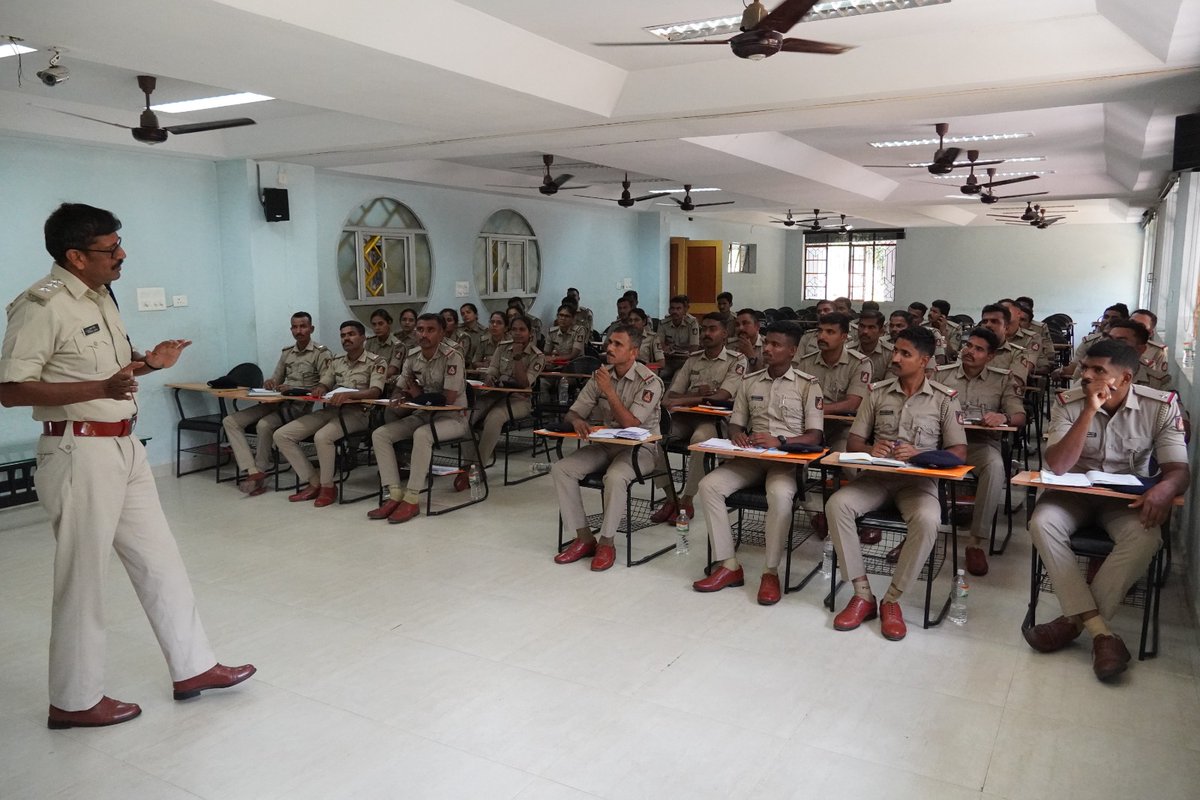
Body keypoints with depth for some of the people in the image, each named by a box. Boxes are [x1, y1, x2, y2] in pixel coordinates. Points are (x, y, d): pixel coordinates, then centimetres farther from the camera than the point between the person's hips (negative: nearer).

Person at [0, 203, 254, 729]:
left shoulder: (100, 296, 10)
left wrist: (146, 362, 4)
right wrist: (101, 387, -29)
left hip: (124, 447, 9)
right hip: (80, 453, -9)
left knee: (158, 559, 13)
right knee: (82, 576, 4)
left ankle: (193, 667, 26)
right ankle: (73, 701, 21)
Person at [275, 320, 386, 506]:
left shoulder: (376, 362, -1)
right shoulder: (335, 362, 19)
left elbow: (375, 391, -15)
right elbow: (323, 384, 15)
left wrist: (348, 394, -32)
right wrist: (319, 389, -12)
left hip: (356, 413, -7)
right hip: (329, 410, 7)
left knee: (322, 437, -36)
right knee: (281, 435, -7)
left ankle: (327, 486, -13)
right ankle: (313, 483, -2)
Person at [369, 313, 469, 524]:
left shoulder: (452, 357, -16)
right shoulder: (413, 358, 5)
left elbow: (449, 398, -22)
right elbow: (399, 390, 11)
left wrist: (418, 395, -7)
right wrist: (397, 400, -15)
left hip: (452, 417, -7)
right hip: (423, 414, 7)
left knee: (422, 435, -36)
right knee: (380, 434, -9)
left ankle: (412, 499, -27)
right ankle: (395, 495, -13)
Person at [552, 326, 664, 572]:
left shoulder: (649, 382, -13)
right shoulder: (600, 375, 4)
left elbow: (631, 425, -22)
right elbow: (572, 413, 5)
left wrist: (609, 391, -27)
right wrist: (577, 420, -20)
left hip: (638, 448, -6)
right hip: (604, 444, 6)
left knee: (615, 477, -37)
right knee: (560, 469, -16)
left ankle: (607, 543, -16)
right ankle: (584, 538, -9)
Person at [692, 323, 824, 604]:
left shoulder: (808, 385, 1)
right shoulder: (749, 382, 13)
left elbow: (814, 436, -5)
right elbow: (735, 423, 16)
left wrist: (780, 441, -23)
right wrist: (737, 435, -10)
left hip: (788, 459, -4)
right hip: (752, 456, 4)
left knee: (779, 494, -38)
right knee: (709, 485, -22)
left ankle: (771, 572, -22)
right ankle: (728, 565, -16)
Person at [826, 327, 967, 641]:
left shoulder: (945, 399, 3)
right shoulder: (878, 392, 9)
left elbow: (959, 452, -1)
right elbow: (853, 442, 9)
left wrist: (919, 454, -20)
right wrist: (870, 449, -16)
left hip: (918, 479, -2)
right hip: (876, 475, 2)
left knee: (927, 521, -35)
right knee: (837, 505, -27)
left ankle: (892, 600, -16)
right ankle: (863, 595, -17)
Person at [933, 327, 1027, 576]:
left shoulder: (1002, 379, 12)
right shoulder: (942, 374, 13)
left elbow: (1020, 417, 5)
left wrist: (1004, 417, -19)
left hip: (982, 443, 0)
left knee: (995, 467, -36)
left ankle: (977, 541, -24)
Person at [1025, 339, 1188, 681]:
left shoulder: (1161, 406, -10)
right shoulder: (1068, 402, -12)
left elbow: (1179, 470, -12)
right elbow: (1057, 467, -22)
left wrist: (1164, 488, -38)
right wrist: (1090, 412, -28)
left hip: (1127, 497, 0)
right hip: (1075, 491, 0)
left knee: (1145, 538, -33)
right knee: (1042, 524, -30)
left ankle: (1075, 620, -21)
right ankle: (1100, 630, -28)